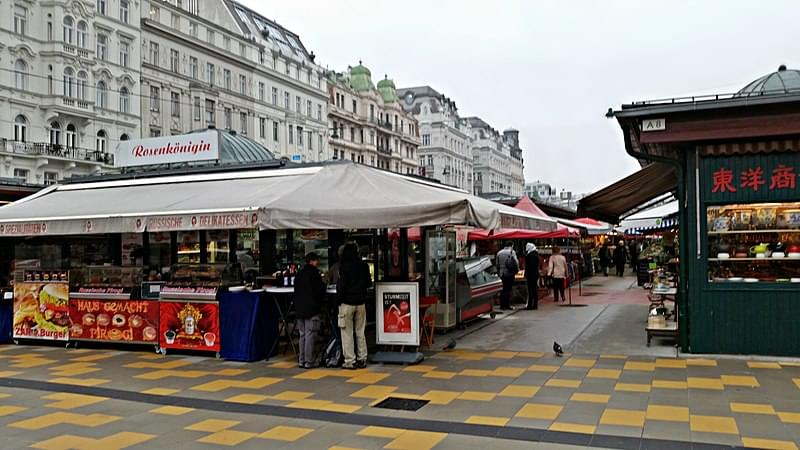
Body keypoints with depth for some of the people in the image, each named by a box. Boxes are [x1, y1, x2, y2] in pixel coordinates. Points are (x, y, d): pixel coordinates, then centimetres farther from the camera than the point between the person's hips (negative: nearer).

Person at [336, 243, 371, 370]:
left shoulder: (344, 265, -14)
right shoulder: (363, 265, 2)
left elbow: (342, 284, -17)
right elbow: (369, 283, 9)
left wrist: (339, 299, -4)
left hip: (347, 302, -5)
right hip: (361, 302, 5)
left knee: (347, 333, 2)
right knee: (360, 332, 13)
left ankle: (350, 361, 2)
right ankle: (362, 360, 15)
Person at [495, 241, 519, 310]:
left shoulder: (499, 253, 9)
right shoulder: (511, 252, -6)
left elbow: (497, 264, 11)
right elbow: (516, 262, -11)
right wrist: (517, 270, 3)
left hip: (501, 274, 4)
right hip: (509, 273, -4)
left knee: (502, 289, 8)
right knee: (508, 289, 1)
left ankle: (502, 305, 8)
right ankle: (507, 305, 0)